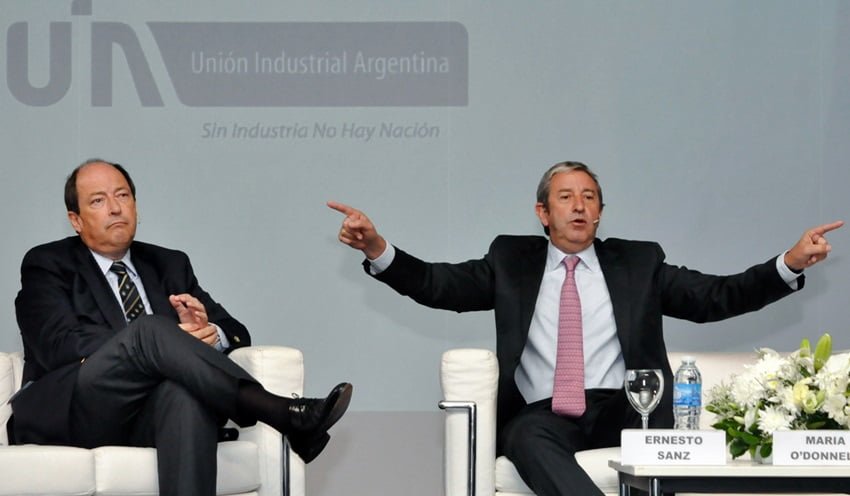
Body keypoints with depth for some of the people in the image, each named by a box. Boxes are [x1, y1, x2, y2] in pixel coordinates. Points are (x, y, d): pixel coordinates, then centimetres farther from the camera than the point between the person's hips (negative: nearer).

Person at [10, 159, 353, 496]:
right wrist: (161, 340, -20)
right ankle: (282, 413, -38)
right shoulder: (47, 265, 9)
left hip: (150, 413, 3)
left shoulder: (169, 265, 23)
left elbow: (235, 333, 17)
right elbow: (59, 345, -9)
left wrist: (208, 333, -10)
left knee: (185, 390, -35)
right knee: (148, 329, -31)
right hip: (64, 413, -3)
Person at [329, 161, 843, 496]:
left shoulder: (638, 262, 18)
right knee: (527, 437, -37)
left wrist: (791, 263, -3)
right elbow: (439, 284, 9)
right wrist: (378, 249, -9)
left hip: (621, 409, 1)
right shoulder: (512, 260, 18)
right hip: (542, 413, -1)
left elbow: (716, 296, 11)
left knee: (650, 430, -34)